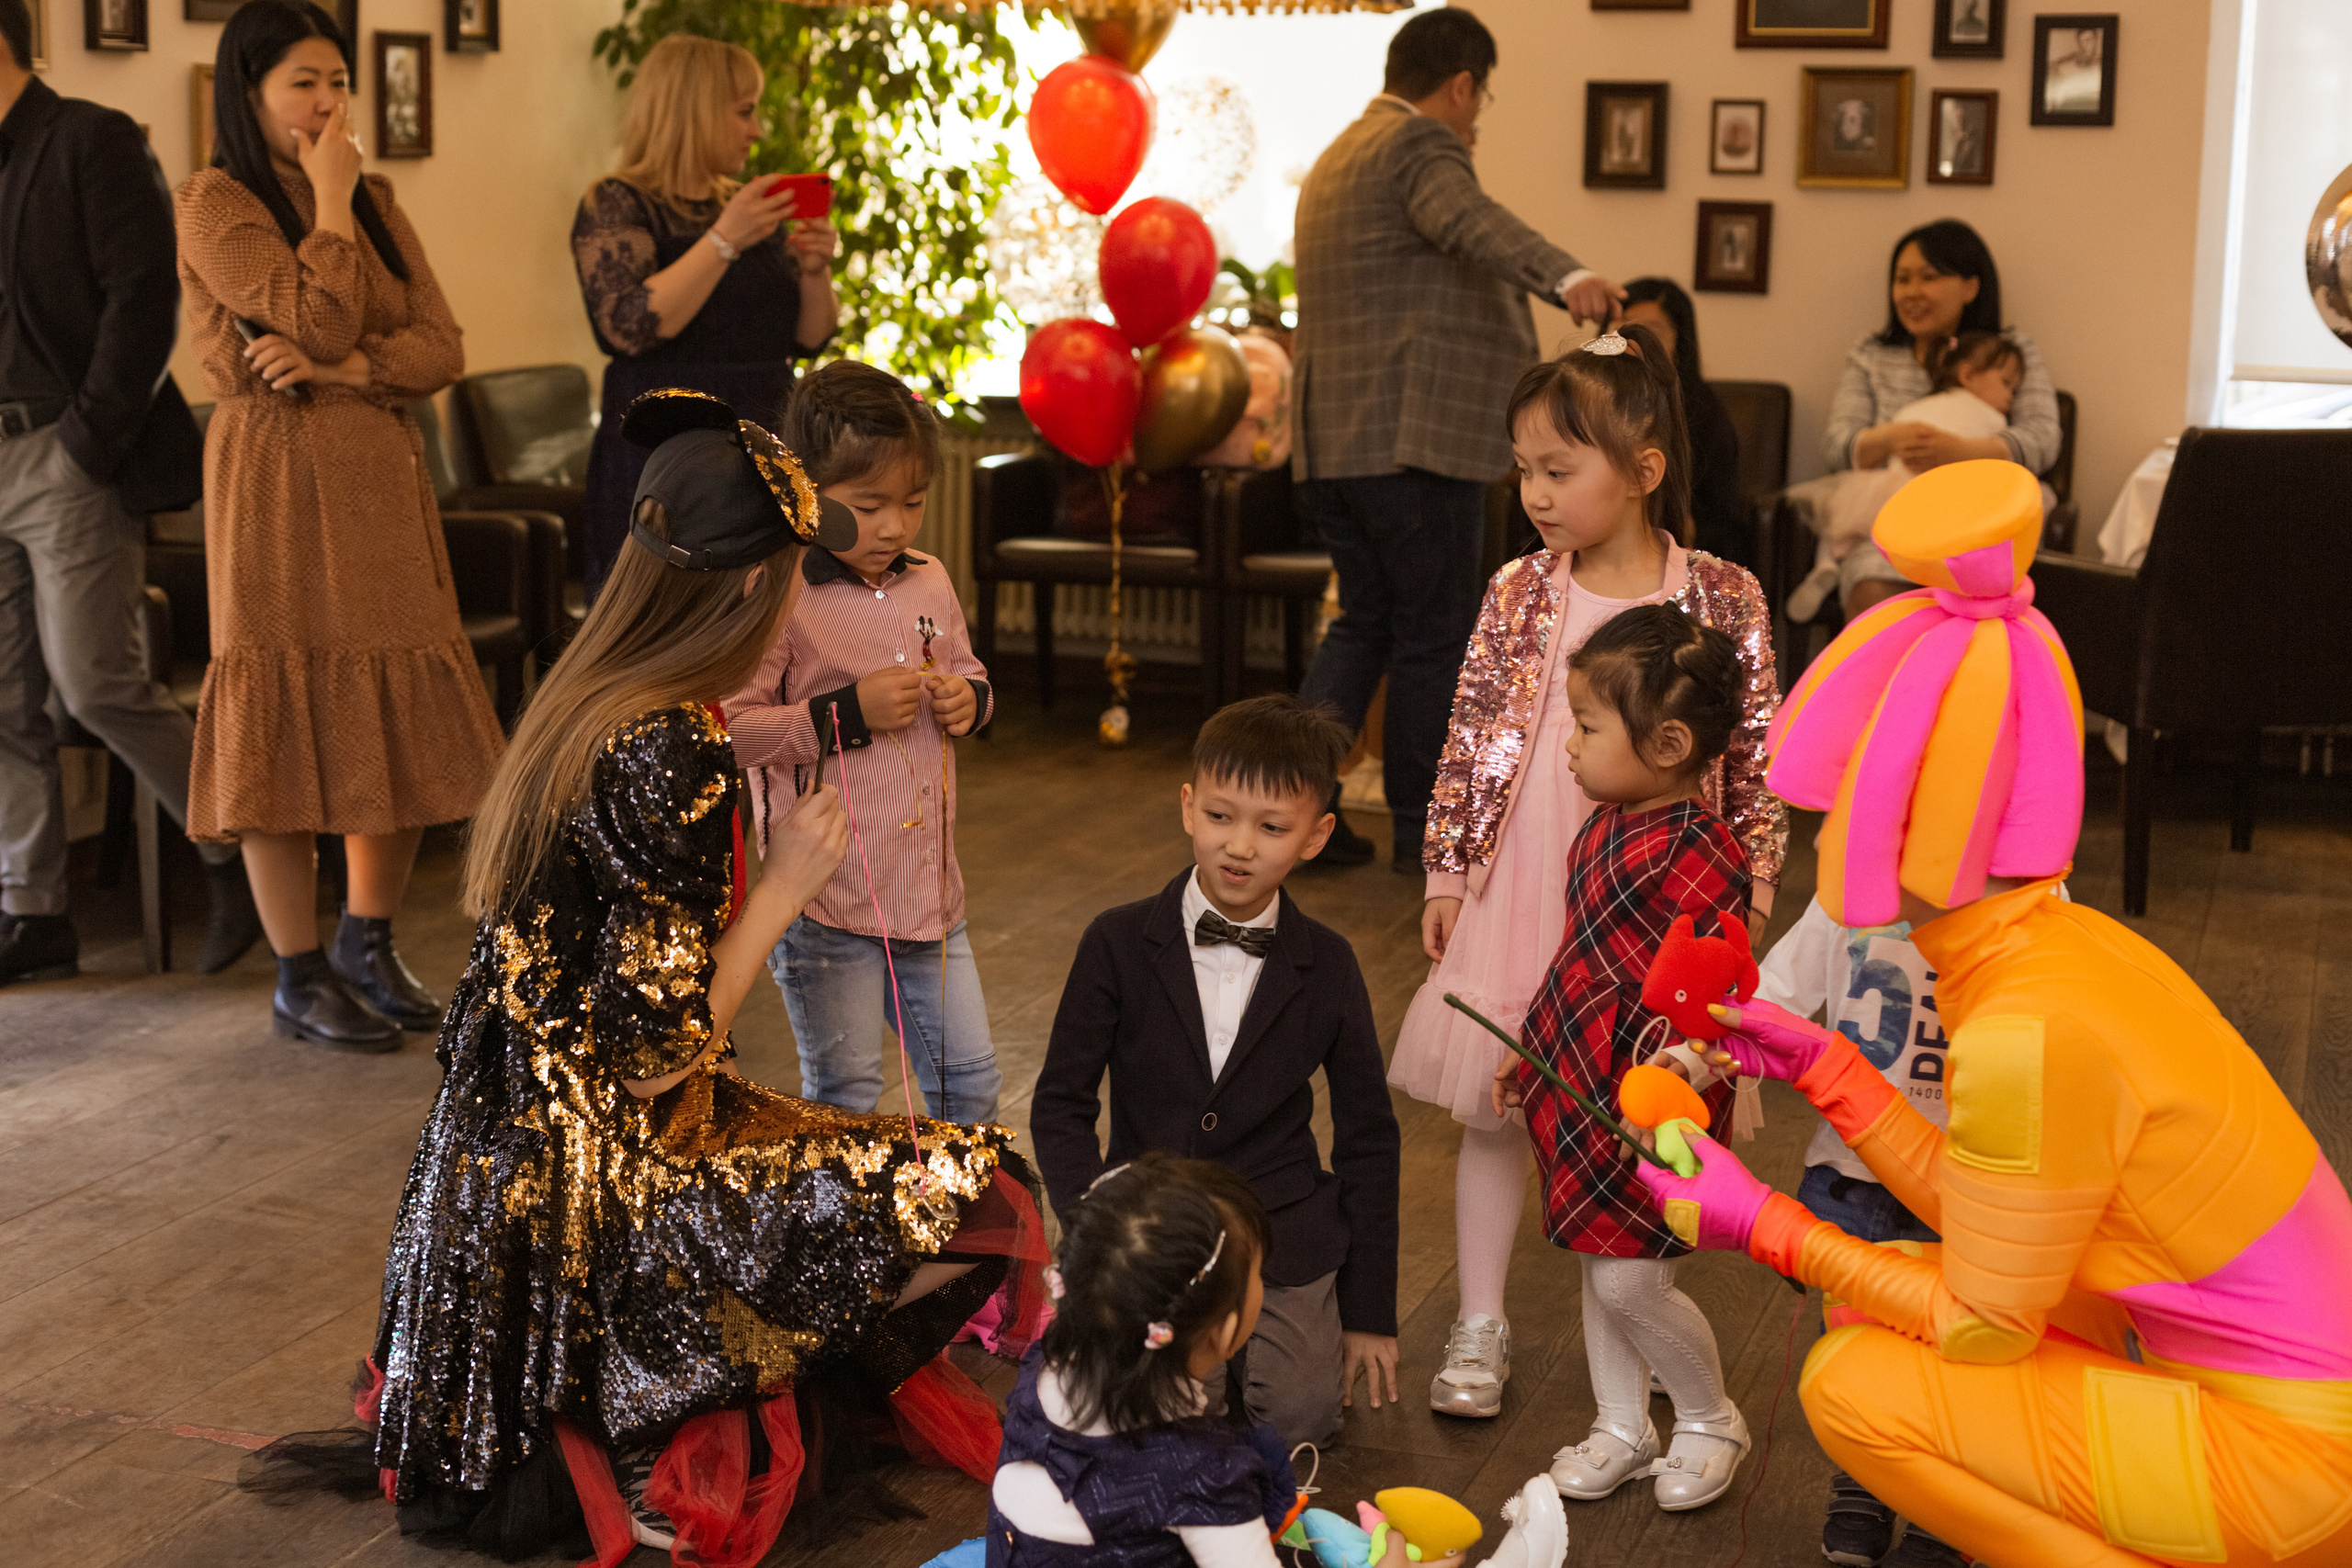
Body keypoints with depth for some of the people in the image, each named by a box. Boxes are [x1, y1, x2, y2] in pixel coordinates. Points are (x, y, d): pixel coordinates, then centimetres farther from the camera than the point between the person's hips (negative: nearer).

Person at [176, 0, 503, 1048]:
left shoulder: (376, 205, 16)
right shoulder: (214, 204, -4)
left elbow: (441, 348, 4)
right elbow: (321, 323, -16)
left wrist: (340, 367, -13)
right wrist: (330, 197, -7)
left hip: (383, 480, 6)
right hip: (278, 481, -6)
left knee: (404, 726, 6)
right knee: (288, 718, -2)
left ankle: (369, 946, 23)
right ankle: (300, 980, 8)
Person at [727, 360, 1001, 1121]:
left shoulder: (929, 583, 7)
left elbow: (968, 671, 24)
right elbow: (728, 729, -19)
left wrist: (969, 699, 1)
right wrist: (845, 713, -23)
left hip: (929, 888, 6)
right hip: (825, 899, -6)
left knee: (970, 1076, 14)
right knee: (844, 1091, 4)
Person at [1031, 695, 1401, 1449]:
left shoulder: (1326, 967, -1)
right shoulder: (1120, 943, -4)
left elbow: (1368, 1135, 6)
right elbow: (1060, 1103, 1)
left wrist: (1370, 1309, 6)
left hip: (1280, 1232, 0)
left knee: (1299, 1411, -16)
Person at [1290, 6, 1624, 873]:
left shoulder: (1338, 158, 22)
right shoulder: (1420, 144, -10)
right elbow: (1476, 223, -33)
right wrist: (1568, 275, -49)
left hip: (1331, 442, 9)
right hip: (1416, 438, -9)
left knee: (1365, 622, 16)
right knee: (1432, 635, 1)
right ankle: (1421, 828, 10)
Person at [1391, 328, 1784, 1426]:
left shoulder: (1722, 600, -7)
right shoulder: (1518, 593, -2)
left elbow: (1756, 755, -2)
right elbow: (1468, 737, 2)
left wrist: (1751, 884, -4)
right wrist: (1446, 873, 1)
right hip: (1519, 890, 2)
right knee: (1491, 1108, 7)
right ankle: (1480, 1325, 20)